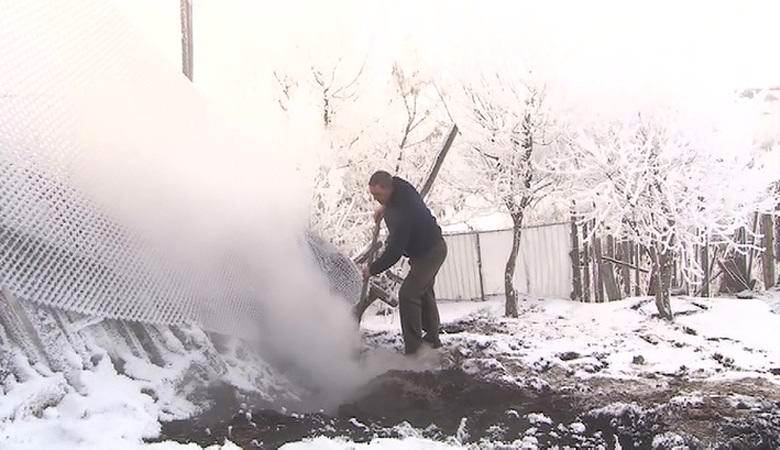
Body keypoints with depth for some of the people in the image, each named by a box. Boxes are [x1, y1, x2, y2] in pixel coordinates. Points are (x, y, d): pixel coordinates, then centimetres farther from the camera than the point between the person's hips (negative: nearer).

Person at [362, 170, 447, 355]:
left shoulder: (402, 213, -36)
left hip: (430, 253, -11)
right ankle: (432, 339, 34)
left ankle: (413, 349, -14)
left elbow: (394, 252, -33)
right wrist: (384, 208, 10)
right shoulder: (398, 185, -9)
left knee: (408, 294, -15)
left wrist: (372, 269, -23)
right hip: (432, 248, 11)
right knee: (424, 292, 21)